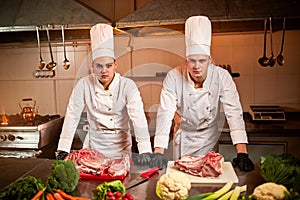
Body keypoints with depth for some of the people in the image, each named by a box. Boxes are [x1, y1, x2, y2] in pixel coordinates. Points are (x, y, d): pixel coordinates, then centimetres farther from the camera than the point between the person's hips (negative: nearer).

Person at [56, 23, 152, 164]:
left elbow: (138, 117, -23)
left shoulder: (127, 85, -15)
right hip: (94, 146, 2)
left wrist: (145, 150, -32)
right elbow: (72, 115, -7)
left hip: (120, 147, -1)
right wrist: (63, 150, -11)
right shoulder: (84, 84, -9)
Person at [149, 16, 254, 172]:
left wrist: (242, 153, -31)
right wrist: (158, 152, -31)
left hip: (209, 137, 1)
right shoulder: (173, 77, -22)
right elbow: (165, 113, -25)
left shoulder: (222, 77, -21)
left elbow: (234, 113, -23)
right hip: (184, 137, 0)